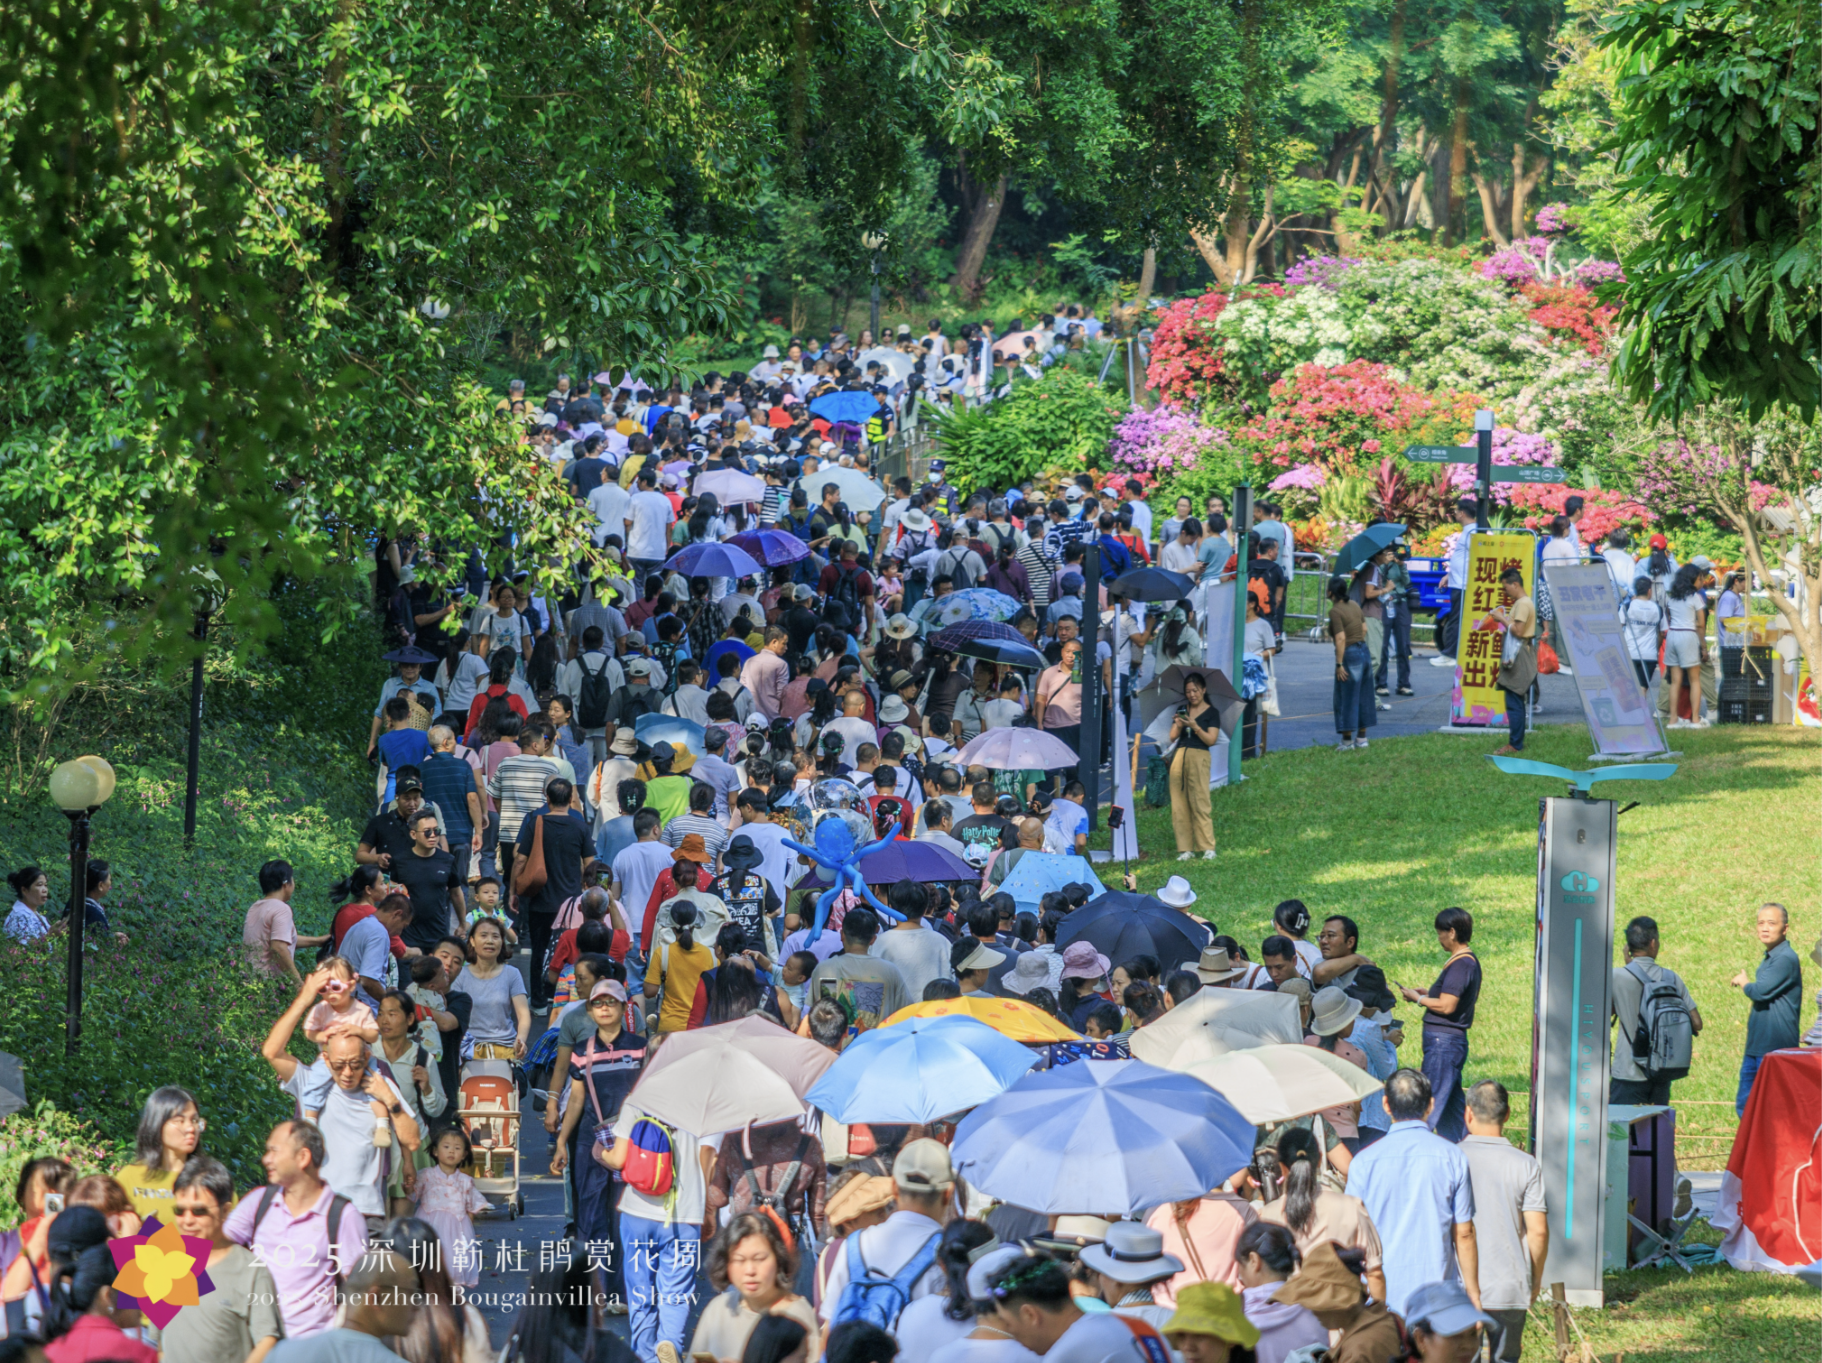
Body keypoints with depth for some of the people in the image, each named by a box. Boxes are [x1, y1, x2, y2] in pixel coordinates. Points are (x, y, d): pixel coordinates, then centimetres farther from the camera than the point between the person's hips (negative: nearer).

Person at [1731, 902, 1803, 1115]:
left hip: (1776, 1049, -10)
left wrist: (1744, 983, -2)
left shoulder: (1786, 959, -15)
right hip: (1756, 1047, 10)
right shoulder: (1768, 959, 17)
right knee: (1745, 1104, 12)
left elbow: (1760, 992, -22)